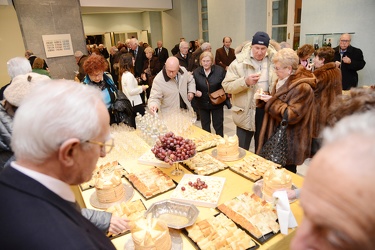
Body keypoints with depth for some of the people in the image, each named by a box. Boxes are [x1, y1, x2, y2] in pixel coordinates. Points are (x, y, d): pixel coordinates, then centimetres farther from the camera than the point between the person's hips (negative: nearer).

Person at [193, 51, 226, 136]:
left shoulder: (220, 70, -9)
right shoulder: (196, 72, -4)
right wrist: (195, 92, -18)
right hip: (203, 104, 2)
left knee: (218, 125, 9)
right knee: (205, 126, 16)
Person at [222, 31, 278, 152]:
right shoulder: (239, 62, -8)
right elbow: (226, 86, -11)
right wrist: (245, 81, -26)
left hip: (266, 111, 3)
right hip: (245, 111, -2)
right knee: (241, 149, 8)